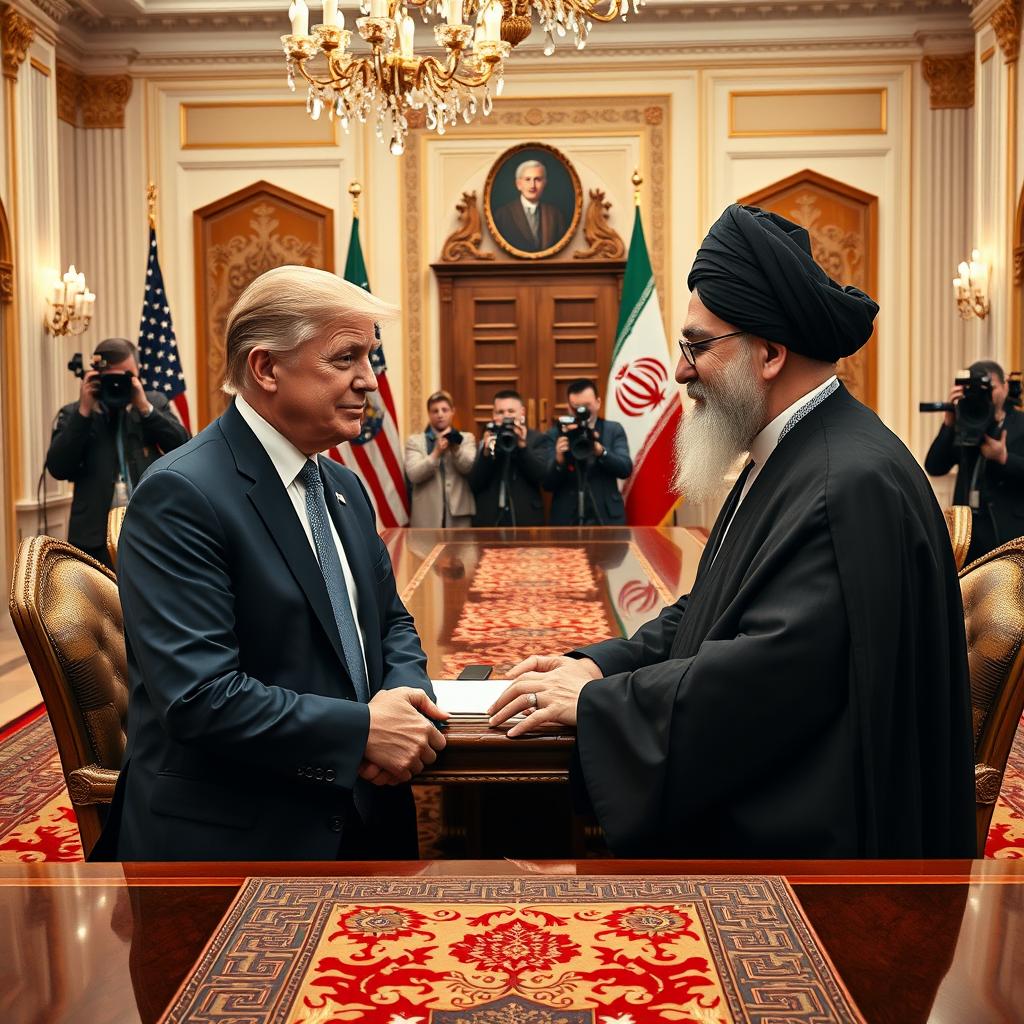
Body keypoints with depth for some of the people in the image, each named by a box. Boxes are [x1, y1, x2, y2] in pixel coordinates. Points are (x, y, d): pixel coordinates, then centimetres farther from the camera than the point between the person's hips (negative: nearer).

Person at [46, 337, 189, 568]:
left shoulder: (155, 402, 10)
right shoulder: (73, 414, 6)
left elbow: (182, 446, -3)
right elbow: (58, 468, -7)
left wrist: (144, 407, -12)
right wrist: (84, 412, -12)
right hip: (97, 538, -1)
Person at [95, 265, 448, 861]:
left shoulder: (345, 488, 8)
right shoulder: (181, 496, -19)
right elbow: (197, 695, -25)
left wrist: (405, 698, -7)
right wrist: (363, 730, -22)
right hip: (229, 837, -7)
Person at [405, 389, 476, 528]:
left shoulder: (466, 438, 12)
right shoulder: (415, 441, 8)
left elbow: (471, 468, -3)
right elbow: (413, 475, -7)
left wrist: (455, 447, -17)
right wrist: (436, 453, -19)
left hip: (459, 514, 1)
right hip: (426, 517, -1)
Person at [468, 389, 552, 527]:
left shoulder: (538, 440, 5)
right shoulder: (486, 441, 11)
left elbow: (543, 475, -9)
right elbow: (474, 485, 2)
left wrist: (523, 446, -18)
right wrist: (486, 452, -12)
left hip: (526, 521, -2)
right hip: (489, 521, 2)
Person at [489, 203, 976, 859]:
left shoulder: (853, 484, -24)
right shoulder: (783, 458, 9)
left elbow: (771, 669, -28)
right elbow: (710, 613, 15)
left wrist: (592, 701, -20)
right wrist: (601, 663, 0)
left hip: (799, 837, -9)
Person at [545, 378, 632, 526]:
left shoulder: (613, 430, 6)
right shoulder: (555, 434, 2)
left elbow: (625, 469, -7)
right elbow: (548, 484, -3)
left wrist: (601, 451, -25)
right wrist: (559, 460, -24)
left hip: (606, 519, 0)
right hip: (566, 522, 0)